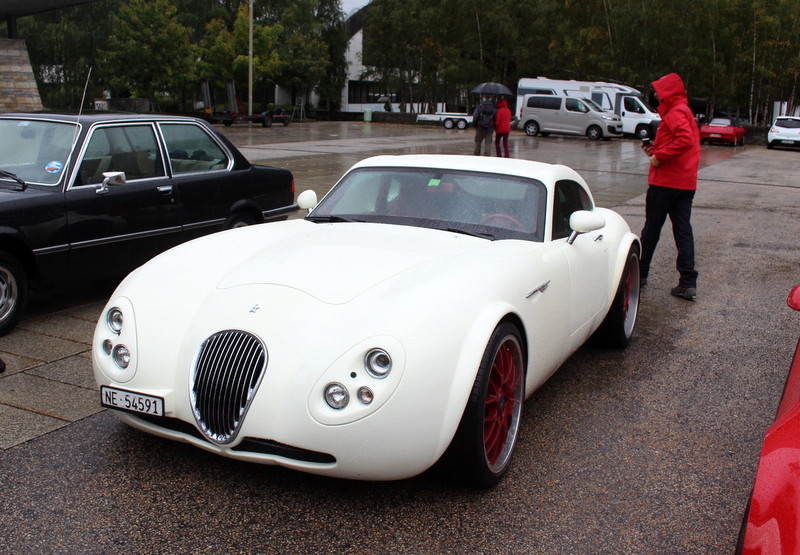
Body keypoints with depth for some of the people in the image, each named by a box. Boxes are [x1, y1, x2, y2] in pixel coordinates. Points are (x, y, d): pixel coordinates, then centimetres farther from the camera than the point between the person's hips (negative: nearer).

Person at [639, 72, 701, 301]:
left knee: (652, 228, 5)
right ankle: (688, 283, 0)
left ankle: (640, 272, 19)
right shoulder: (685, 112, 20)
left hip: (665, 181, -9)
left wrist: (660, 156, -20)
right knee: (683, 230, 4)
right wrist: (656, 150, 13)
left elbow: (685, 140, -27)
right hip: (686, 182, 9)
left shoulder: (675, 113, -11)